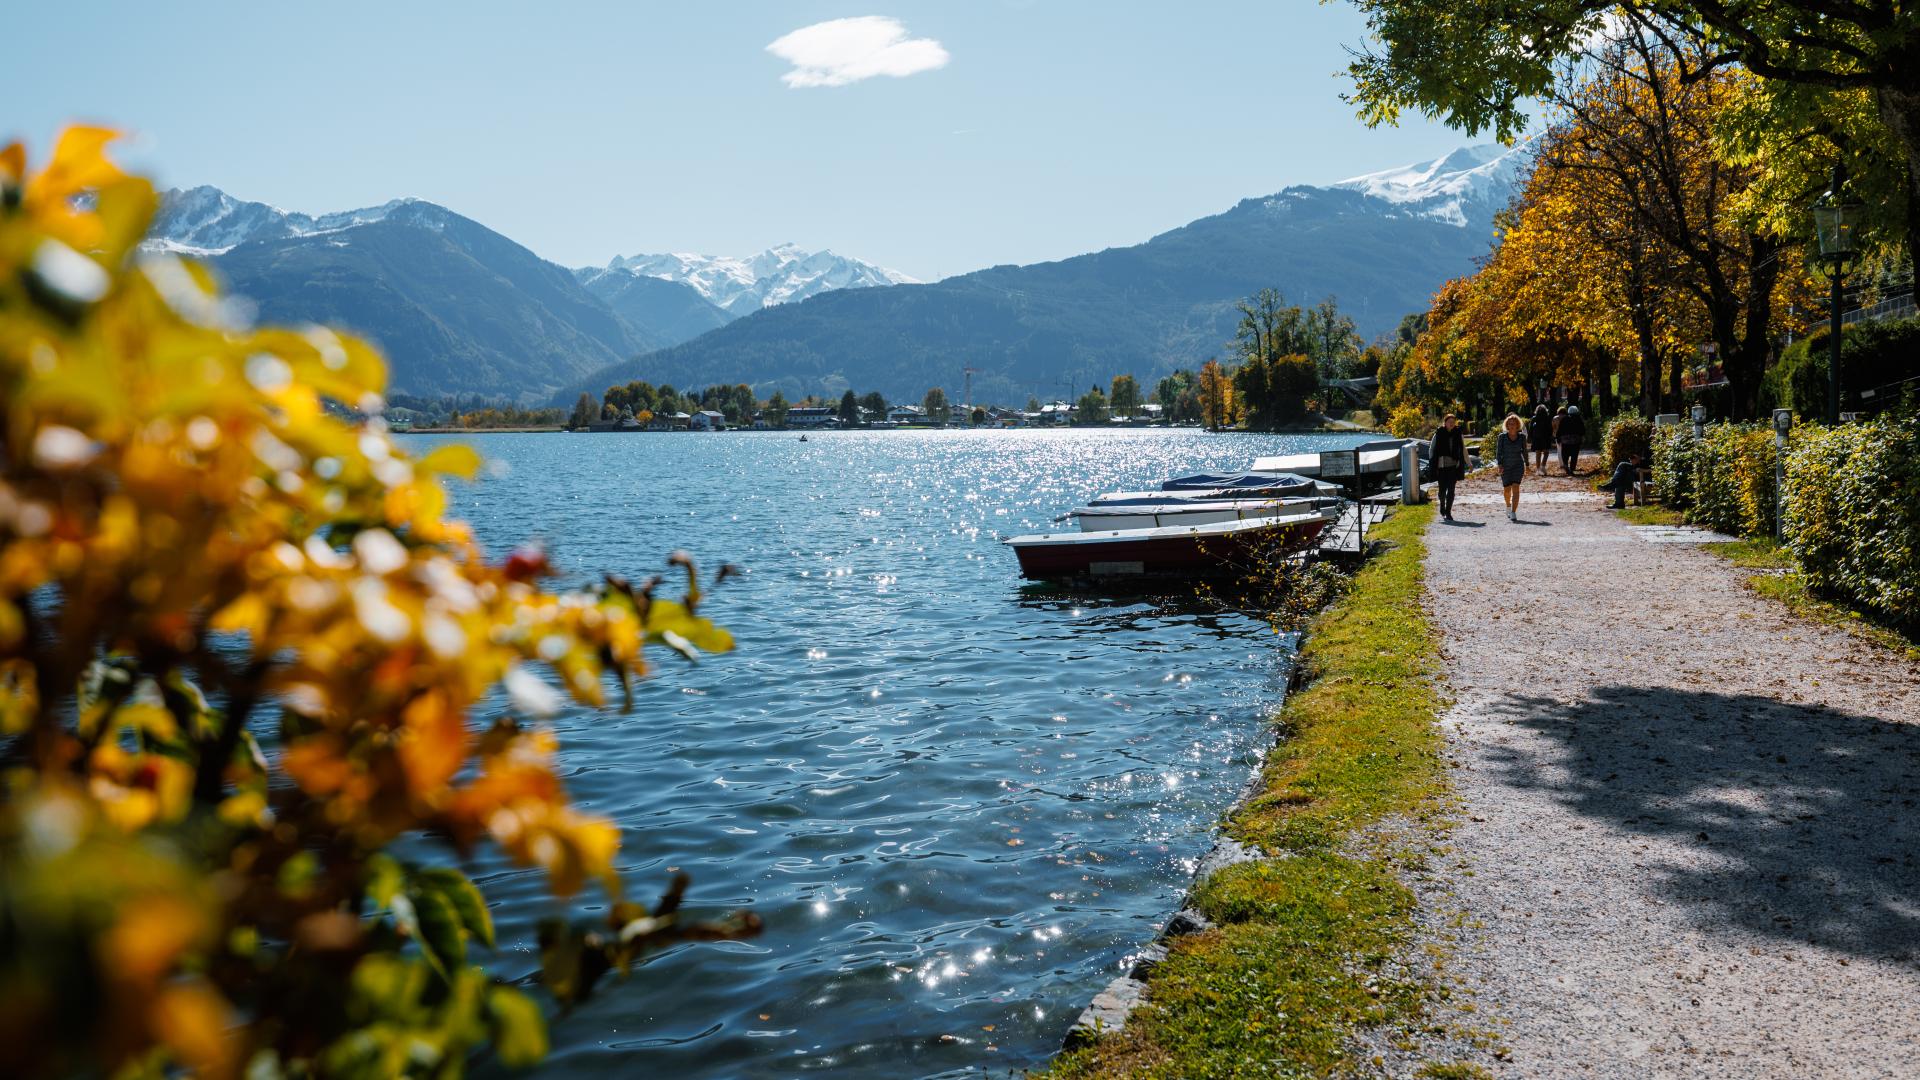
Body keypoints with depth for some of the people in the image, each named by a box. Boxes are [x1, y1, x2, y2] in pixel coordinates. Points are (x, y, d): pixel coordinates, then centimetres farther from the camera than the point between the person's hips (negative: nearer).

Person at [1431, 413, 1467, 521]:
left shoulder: (1458, 434, 6)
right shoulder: (1438, 434, 0)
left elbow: (1463, 450, 13)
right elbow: (1432, 450, 4)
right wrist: (1433, 466, -1)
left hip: (1454, 465, 1)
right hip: (1441, 466, -1)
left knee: (1451, 489, -3)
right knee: (1442, 489, 1)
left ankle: (1448, 511, 3)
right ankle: (1442, 506, 30)